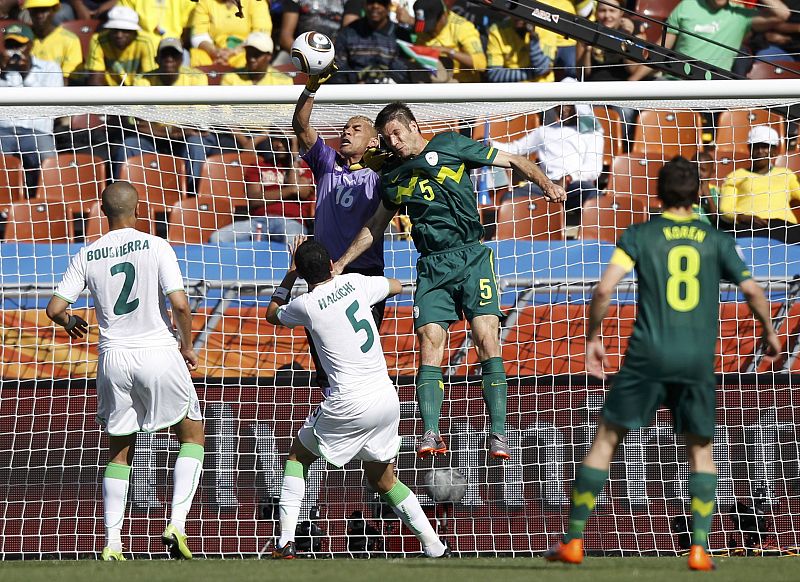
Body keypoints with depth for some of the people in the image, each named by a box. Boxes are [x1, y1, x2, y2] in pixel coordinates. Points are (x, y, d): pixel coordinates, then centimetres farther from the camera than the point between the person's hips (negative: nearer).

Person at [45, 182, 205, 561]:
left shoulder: (86, 256, 1)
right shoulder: (156, 248, -8)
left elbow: (54, 308, 1)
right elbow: (179, 304, -16)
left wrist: (70, 323, 24)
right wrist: (187, 346, 1)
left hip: (114, 359, 3)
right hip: (158, 354, -3)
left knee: (119, 451, 17)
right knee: (193, 436, 15)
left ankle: (112, 544, 9)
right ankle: (177, 523, -2)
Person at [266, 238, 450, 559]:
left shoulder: (306, 305, -6)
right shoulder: (355, 282, 5)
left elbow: (272, 315, 17)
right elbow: (396, 286, 28)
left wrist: (290, 275, 26)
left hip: (350, 405, -5)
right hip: (387, 398, 5)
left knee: (297, 457, 17)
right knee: (383, 480, 22)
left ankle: (285, 542, 4)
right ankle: (435, 548, 14)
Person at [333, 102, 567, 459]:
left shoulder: (450, 146, 6)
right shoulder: (394, 177, 18)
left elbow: (512, 161, 8)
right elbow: (375, 226, 32)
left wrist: (546, 184, -7)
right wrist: (341, 263, 30)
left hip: (471, 256, -3)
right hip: (432, 266, 3)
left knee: (486, 338, -14)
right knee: (429, 343, -12)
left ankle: (498, 433, -15)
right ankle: (431, 433, -17)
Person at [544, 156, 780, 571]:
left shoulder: (640, 235, 3)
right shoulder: (715, 240, 8)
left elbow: (605, 288, -7)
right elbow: (752, 291, 6)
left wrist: (592, 337, 6)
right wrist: (769, 332, 24)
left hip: (649, 354, -1)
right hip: (699, 358, 1)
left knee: (606, 440, 8)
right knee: (701, 451, 15)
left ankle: (574, 540, 7)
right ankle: (699, 548, 2)